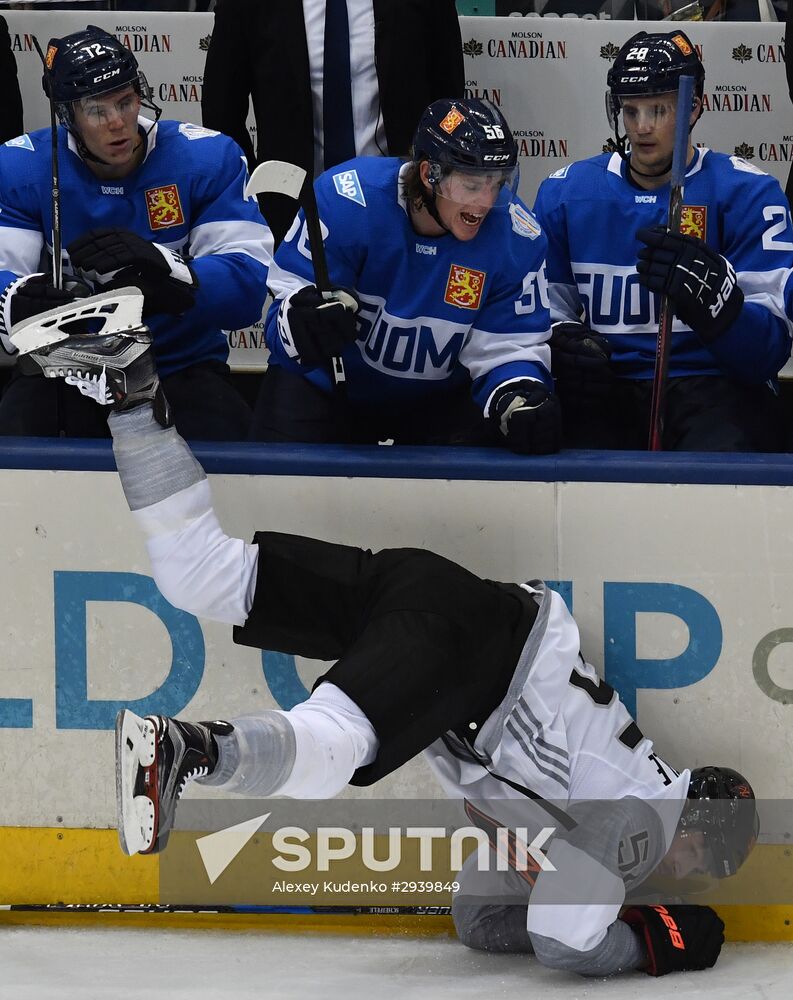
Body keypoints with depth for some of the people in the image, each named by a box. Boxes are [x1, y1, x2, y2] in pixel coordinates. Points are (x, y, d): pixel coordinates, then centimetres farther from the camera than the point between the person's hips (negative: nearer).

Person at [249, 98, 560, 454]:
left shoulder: (516, 237, -17)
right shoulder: (347, 199, -25)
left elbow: (507, 345, -13)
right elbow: (289, 294, -22)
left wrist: (519, 396, -35)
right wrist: (303, 323, -46)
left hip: (439, 396, 2)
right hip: (329, 382, -1)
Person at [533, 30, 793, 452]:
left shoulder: (746, 192, 0)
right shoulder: (566, 192, 12)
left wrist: (711, 292, -28)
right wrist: (564, 343, -8)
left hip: (714, 386, -2)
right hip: (608, 389, 2)